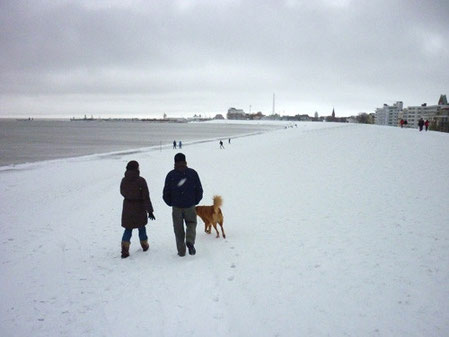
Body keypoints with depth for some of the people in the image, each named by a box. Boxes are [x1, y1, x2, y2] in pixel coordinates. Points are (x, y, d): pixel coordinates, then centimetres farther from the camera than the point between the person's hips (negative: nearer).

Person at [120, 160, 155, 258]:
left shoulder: (124, 180, -7)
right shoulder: (141, 180, -19)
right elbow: (146, 197, -18)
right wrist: (150, 211, -14)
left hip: (127, 207, 2)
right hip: (139, 208, -2)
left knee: (128, 229, 11)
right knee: (141, 227, 18)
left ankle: (125, 250, -1)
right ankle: (145, 245, 36)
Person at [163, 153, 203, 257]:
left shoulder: (171, 175, -4)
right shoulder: (192, 173, -3)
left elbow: (166, 193, -2)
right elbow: (199, 190, -2)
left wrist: (171, 203, 14)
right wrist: (195, 201, 12)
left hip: (176, 206, 0)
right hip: (190, 206, 0)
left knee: (178, 229, 10)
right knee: (191, 223, 18)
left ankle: (181, 251, 10)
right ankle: (190, 241, -8)